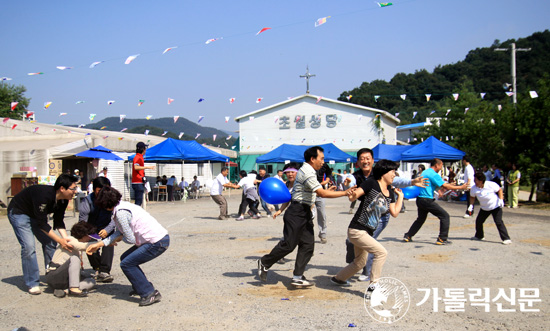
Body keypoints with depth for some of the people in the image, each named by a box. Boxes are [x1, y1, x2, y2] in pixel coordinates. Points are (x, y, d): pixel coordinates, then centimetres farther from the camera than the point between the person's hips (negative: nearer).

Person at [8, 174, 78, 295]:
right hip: (19, 213, -8)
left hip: (35, 214, 8)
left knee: (49, 242, 1)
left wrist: (65, 238, -20)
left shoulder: (63, 199, -13)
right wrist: (60, 240, -33)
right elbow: (42, 224, -33)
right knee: (28, 246, -19)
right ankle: (32, 284, -10)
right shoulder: (44, 195, -37)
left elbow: (58, 221, -5)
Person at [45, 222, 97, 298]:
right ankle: (74, 289, -35)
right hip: (53, 276, -8)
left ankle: (64, 291, -23)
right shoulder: (69, 240, -10)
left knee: (91, 282, -7)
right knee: (74, 258, -28)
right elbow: (85, 246, -28)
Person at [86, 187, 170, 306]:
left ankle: (150, 294, -4)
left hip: (157, 242, -10)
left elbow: (130, 239, -13)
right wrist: (99, 244, 16)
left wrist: (119, 239, 9)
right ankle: (141, 287, 26)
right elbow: (119, 232, 16)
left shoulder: (121, 213, -16)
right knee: (125, 258, 17)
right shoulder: (123, 206, 14)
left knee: (126, 264, -5)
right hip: (161, 238, 10)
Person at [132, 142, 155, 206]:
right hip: (138, 183, -10)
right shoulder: (138, 157, -11)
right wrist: (147, 167, -26)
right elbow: (136, 167, -28)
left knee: (139, 201, 11)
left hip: (140, 183, 10)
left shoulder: (140, 157, 20)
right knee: (138, 201, -11)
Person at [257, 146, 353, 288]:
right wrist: (344, 193, -23)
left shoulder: (309, 171, 16)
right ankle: (264, 263, 13)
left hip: (305, 212, 10)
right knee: (288, 244, -6)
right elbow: (322, 193, -24)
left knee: (308, 245, 3)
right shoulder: (307, 172, -18)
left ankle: (298, 277, 4)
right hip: (296, 213, -10)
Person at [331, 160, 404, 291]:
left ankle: (338, 278, 44)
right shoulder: (371, 183, -12)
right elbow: (352, 197, -17)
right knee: (381, 252, -17)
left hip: (368, 233, 9)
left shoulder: (390, 192, 10)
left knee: (360, 263, 22)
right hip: (356, 230, -9)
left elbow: (394, 213, 3)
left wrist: (400, 195, 10)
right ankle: (373, 285, -7)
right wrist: (351, 192, -39)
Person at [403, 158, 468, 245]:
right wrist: (460, 187, -7)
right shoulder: (433, 174, -12)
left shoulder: (425, 172, 18)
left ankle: (407, 236, 25)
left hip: (420, 199, 9)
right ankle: (442, 239, -4)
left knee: (421, 219, 26)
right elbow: (445, 186, -14)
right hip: (427, 200, -9)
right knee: (445, 216, -2)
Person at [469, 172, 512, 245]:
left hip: (496, 207, -5)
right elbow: (472, 197, 3)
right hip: (484, 208, 5)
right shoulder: (474, 188, -14)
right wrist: (471, 205, -9)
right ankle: (479, 236, 31)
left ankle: (506, 239, -12)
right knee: (478, 221, 6)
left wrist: (501, 200, -20)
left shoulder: (491, 185, -24)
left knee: (498, 222, -15)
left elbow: (499, 190, -9)